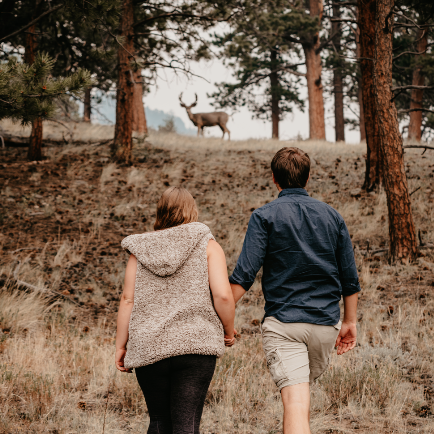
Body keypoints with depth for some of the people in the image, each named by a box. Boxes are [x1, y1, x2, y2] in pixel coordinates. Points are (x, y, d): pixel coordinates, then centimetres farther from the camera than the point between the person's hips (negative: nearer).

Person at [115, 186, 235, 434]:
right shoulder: (206, 245, 2)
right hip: (194, 344, -2)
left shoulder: (140, 249, 9)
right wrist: (229, 332, 8)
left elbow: (128, 300, 5)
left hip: (148, 347, 2)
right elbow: (223, 295, -7)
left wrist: (121, 346, 10)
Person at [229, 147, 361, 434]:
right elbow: (350, 277, 11)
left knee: (295, 402, -10)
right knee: (304, 389, 23)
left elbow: (244, 275, -11)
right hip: (325, 324, 4)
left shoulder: (265, 216, -2)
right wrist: (350, 321, 20)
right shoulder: (333, 217, 10)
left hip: (283, 321, -4)